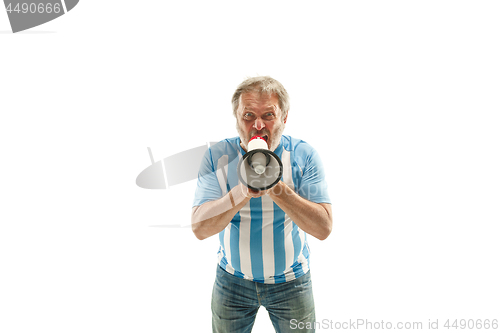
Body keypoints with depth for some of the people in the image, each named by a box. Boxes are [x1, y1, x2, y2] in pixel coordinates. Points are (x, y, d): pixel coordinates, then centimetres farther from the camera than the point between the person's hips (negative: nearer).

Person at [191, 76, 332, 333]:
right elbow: (199, 228, -20)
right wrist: (243, 192, -36)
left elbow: (324, 228, -21)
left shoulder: (304, 155, -14)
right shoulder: (217, 156, -12)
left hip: (290, 282, 0)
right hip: (232, 280, 1)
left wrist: (276, 188, -33)